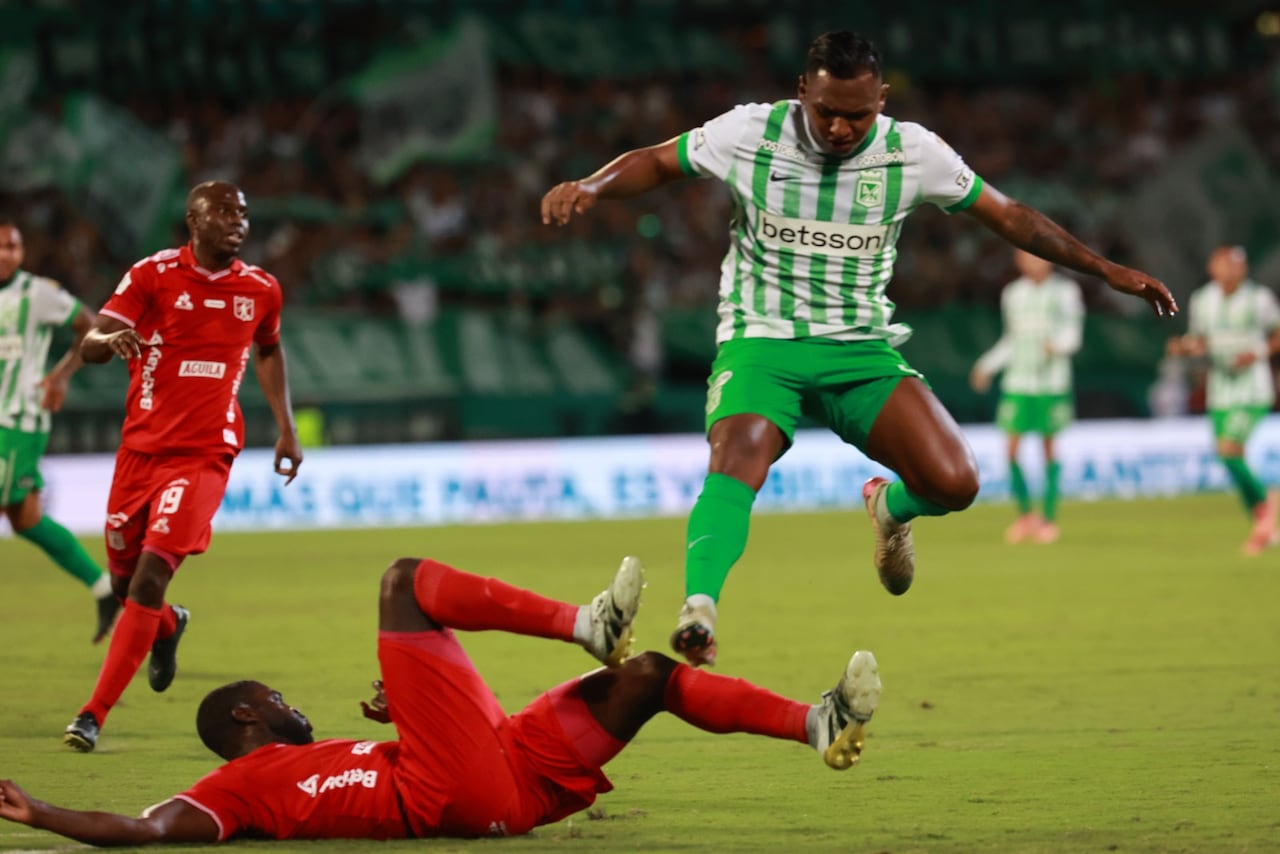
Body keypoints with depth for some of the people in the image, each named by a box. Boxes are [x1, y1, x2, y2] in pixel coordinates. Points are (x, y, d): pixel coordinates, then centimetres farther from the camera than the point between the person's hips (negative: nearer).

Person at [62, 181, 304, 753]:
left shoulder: (260, 290, 4)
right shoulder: (154, 275, -5)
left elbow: (268, 352, 26)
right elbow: (90, 345, -13)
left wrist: (287, 428, 19)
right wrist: (111, 339, -37)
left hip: (204, 455, -1)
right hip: (142, 447, 1)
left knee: (149, 579, -17)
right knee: (124, 581, 12)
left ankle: (93, 715, -14)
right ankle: (169, 626, 50)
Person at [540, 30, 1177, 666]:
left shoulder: (913, 152, -3)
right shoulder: (749, 133, -7)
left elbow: (1008, 216, 8)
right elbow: (654, 163, 7)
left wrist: (1105, 269, 6)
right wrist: (588, 188, -13)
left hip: (863, 351, 2)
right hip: (761, 344, -2)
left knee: (954, 483, -15)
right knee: (738, 460, -34)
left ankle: (890, 509, 21)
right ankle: (698, 609, -43)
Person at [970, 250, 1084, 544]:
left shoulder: (1065, 292, 0)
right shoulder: (1012, 294, 11)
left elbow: (1072, 335, -4)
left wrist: (1056, 345, -25)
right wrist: (987, 366, 16)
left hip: (1053, 384, -3)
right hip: (1017, 382, 3)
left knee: (1050, 448, -1)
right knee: (1011, 449, -6)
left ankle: (1050, 518, 9)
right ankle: (1024, 513, 9)